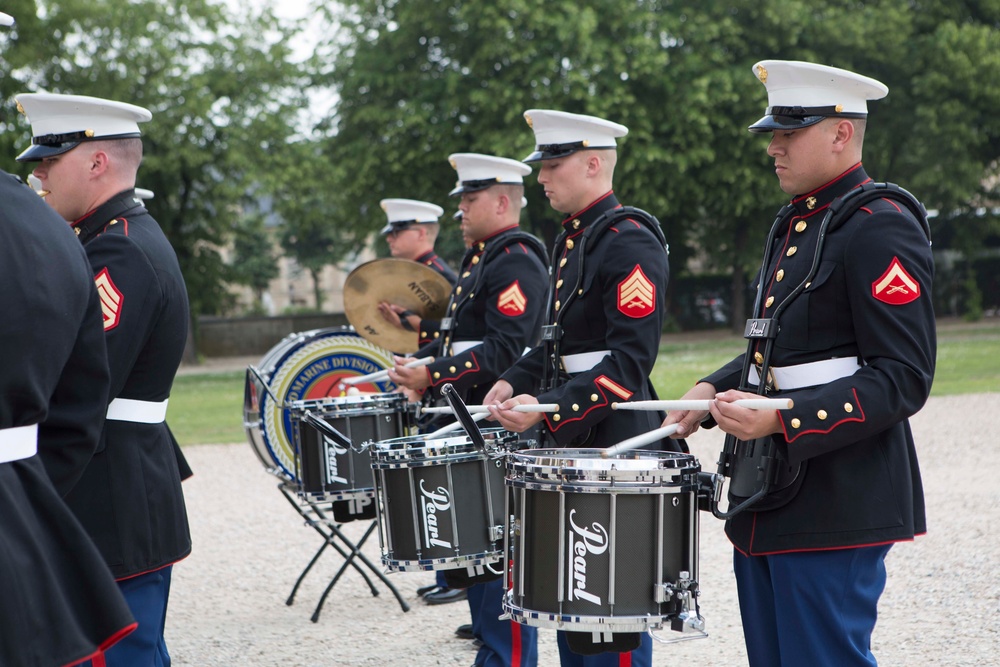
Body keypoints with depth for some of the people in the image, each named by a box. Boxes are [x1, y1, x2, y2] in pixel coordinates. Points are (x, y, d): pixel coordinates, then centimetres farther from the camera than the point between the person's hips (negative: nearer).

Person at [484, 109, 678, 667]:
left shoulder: (630, 240, -15)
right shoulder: (573, 240, 15)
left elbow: (630, 360, -21)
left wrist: (549, 408, -26)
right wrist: (516, 383, 6)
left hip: (615, 443, -10)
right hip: (572, 441, 10)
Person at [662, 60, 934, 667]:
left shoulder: (881, 227, -13)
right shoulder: (796, 225, 16)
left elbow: (903, 378, -19)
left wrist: (784, 419, -26)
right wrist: (715, 389, 8)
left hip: (836, 507, -10)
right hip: (768, 502, 10)